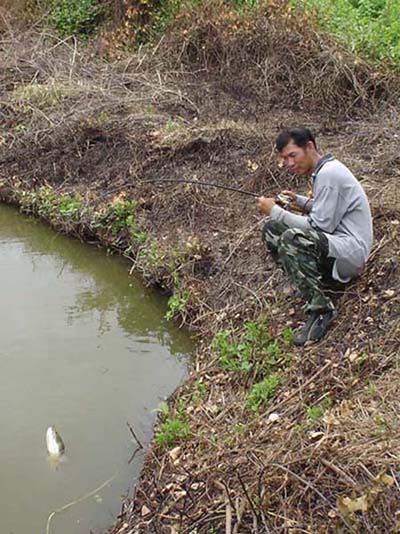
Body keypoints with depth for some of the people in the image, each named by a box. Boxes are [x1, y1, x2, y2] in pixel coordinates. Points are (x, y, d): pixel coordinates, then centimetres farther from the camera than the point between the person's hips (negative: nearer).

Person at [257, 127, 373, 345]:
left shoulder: (329, 174, -18)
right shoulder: (322, 170, 13)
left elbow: (320, 226, -20)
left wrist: (276, 211, -12)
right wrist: (299, 201, 10)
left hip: (351, 251, -11)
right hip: (333, 241, 11)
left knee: (291, 239, -34)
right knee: (271, 229, 7)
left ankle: (321, 308, -23)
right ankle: (318, 279, 3)